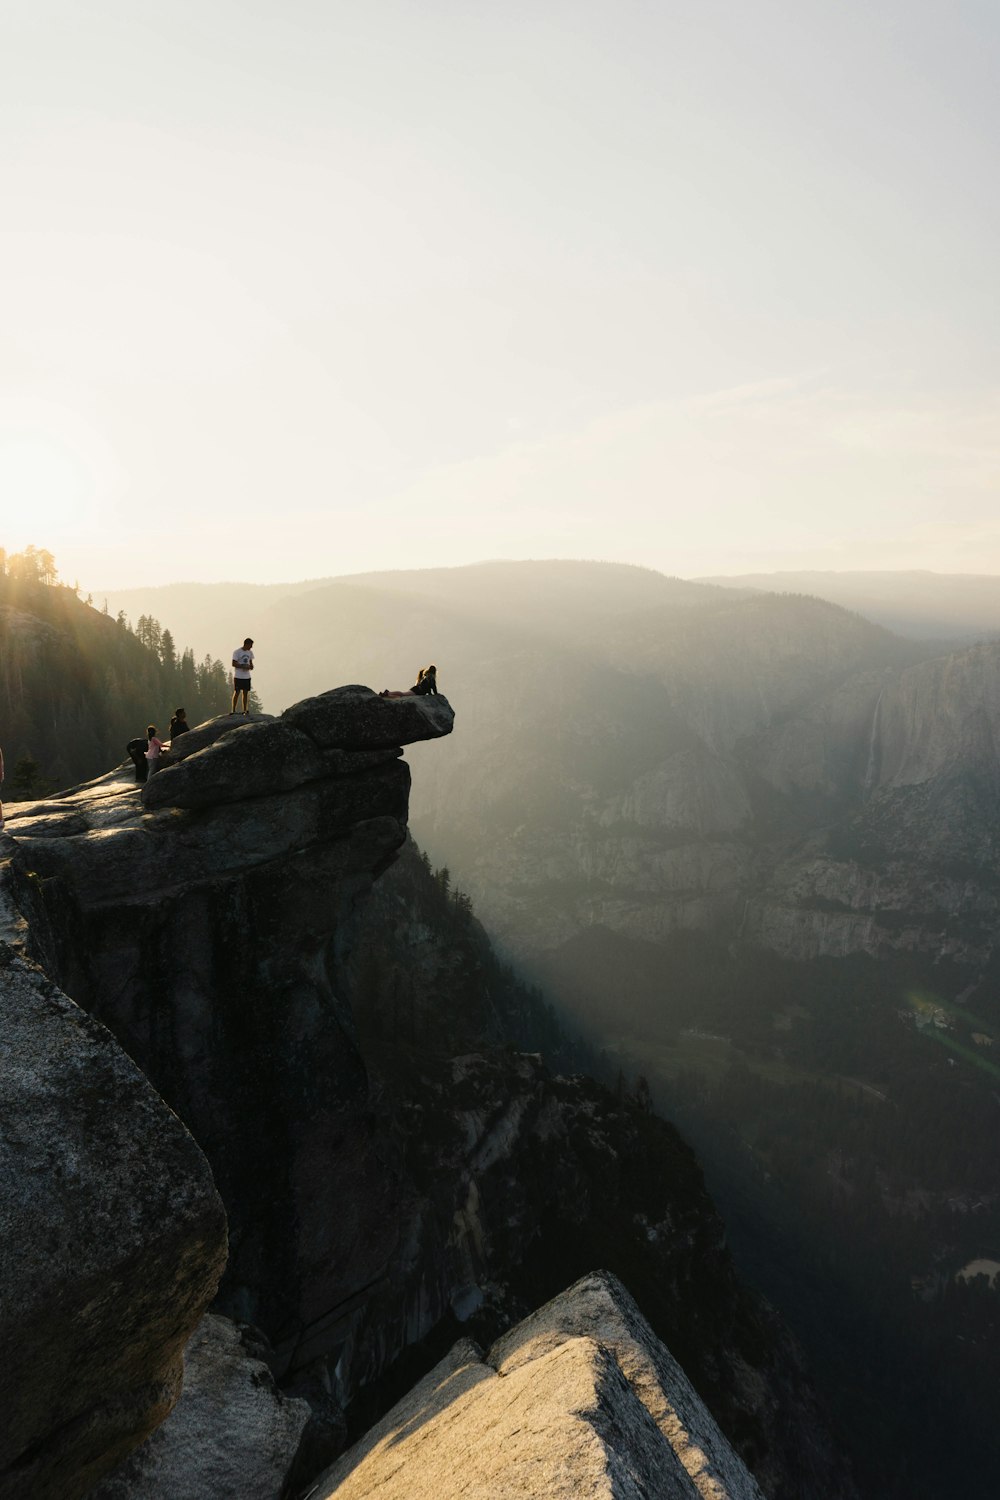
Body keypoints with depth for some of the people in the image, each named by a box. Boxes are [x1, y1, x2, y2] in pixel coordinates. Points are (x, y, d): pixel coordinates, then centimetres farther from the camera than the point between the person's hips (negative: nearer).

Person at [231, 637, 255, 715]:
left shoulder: (250, 652, 9)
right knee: (237, 692, -3)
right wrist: (244, 666, -20)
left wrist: (251, 666, -3)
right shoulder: (237, 652, -10)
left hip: (247, 676, 6)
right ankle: (233, 710, 4)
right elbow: (234, 664, -13)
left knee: (245, 693, 7)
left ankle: (245, 710, 12)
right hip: (238, 676, -6)